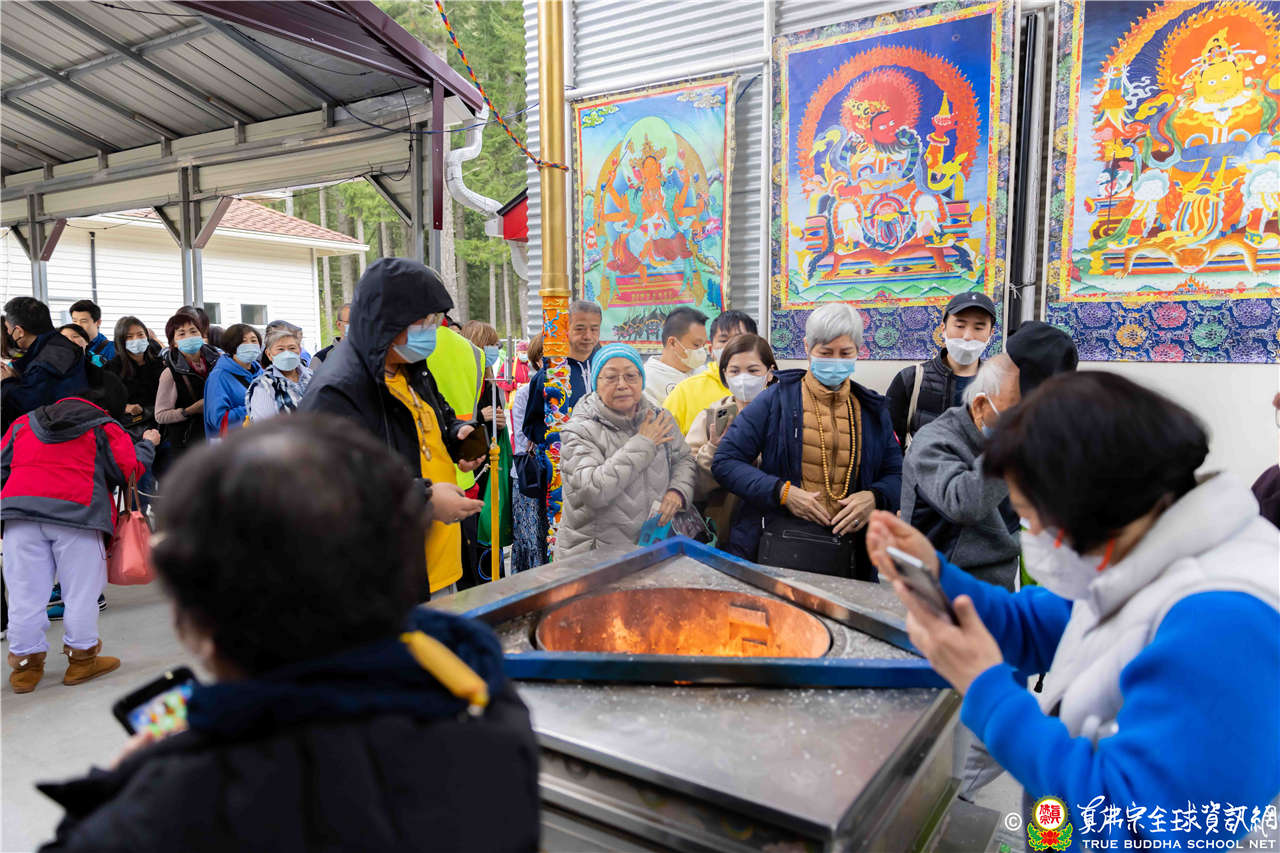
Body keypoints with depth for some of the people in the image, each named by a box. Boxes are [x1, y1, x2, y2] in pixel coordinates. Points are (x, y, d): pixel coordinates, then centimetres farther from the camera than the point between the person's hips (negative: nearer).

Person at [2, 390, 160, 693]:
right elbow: (128, 470, 3)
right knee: (81, 589, 5)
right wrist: (147, 444, 20)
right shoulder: (104, 427, 9)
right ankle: (81, 657, 13)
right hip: (77, 511, -4)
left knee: (25, 590, 9)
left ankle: (25, 662, 16)